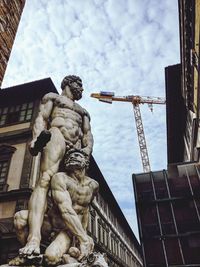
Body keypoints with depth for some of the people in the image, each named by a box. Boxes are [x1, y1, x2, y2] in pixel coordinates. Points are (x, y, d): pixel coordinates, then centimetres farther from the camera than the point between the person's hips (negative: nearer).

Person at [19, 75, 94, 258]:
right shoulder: (52, 97, 25)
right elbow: (42, 118, 7)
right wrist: (36, 137, -13)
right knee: (45, 180, -28)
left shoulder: (83, 112, 36)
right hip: (57, 135, -5)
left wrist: (88, 149, -1)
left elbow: (88, 133, 22)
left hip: (76, 149, 5)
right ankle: (34, 239, -42)